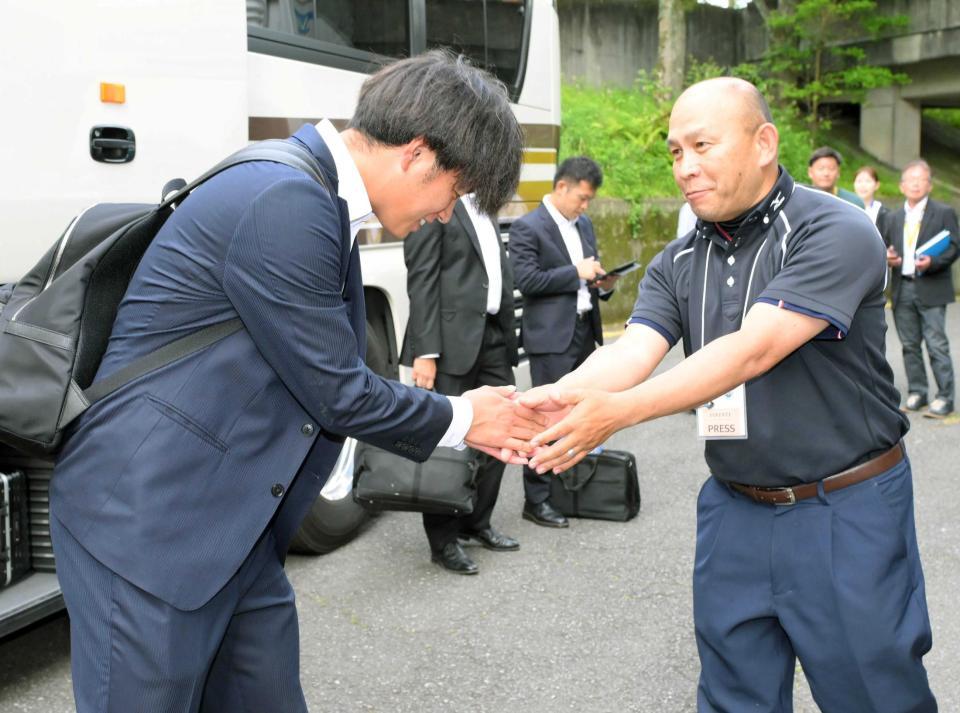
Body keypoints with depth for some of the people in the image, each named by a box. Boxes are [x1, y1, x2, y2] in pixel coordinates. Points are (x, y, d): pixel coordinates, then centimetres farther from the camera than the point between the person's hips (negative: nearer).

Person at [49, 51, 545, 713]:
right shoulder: (282, 203, -22)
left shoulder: (316, 199, 8)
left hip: (237, 528, 9)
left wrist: (463, 424, 13)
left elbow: (337, 379, 15)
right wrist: (460, 419, 0)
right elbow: (337, 394, -16)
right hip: (146, 521, -9)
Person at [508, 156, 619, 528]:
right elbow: (527, 280, -16)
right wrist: (576, 273, -17)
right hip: (551, 335, -8)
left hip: (585, 331, 8)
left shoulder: (584, 225, 17)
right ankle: (536, 500, 2)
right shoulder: (527, 228, -7)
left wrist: (602, 284, 3)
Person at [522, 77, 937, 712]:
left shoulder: (835, 232, -15)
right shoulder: (679, 264, 5)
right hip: (734, 509, 5)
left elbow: (753, 349, -27)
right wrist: (560, 397, -33)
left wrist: (618, 410, -36)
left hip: (846, 513, -5)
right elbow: (632, 351, -10)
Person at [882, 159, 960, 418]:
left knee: (936, 344, -7)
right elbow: (885, 248, 20)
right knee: (910, 345, 9)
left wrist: (932, 262, -21)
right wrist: (887, 257, -4)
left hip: (931, 289, -5)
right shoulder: (894, 218, 16)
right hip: (902, 288, 5)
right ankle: (917, 392, 18)